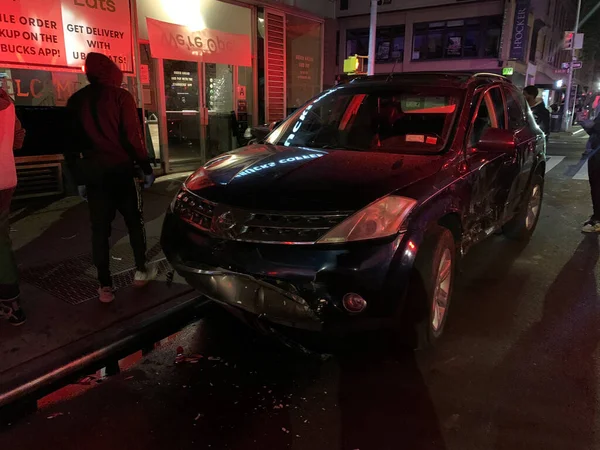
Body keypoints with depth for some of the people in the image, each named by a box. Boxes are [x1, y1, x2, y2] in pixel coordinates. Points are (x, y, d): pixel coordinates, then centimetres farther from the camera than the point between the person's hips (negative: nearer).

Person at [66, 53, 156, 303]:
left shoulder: (75, 101, 9)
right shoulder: (120, 96, -5)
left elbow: (71, 142, 9)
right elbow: (133, 136, -12)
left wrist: (79, 178, 15)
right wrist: (146, 167, -5)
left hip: (93, 173, 4)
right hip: (121, 169, -3)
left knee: (100, 228, 4)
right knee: (134, 220, 12)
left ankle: (105, 286, 6)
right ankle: (141, 270, 20)